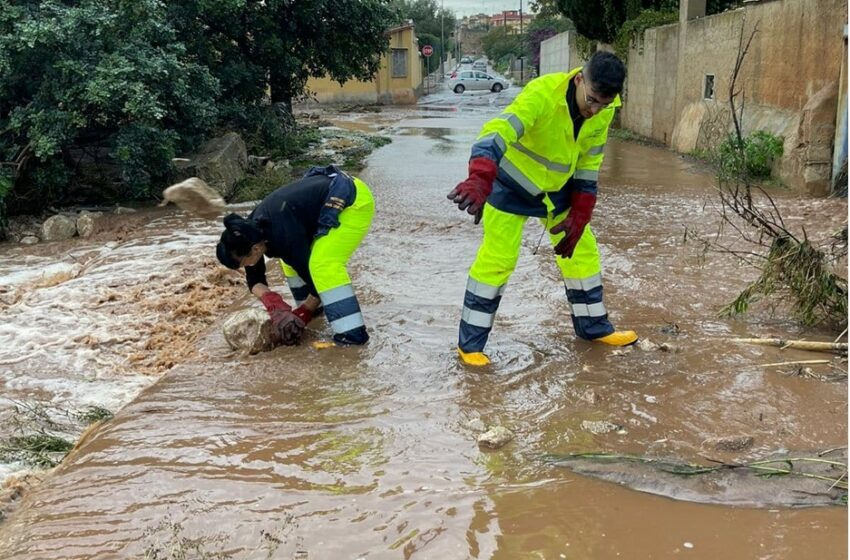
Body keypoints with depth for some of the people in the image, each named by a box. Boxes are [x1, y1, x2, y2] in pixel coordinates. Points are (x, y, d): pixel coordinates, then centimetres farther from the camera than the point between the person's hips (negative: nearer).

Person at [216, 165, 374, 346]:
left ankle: (352, 332, -20)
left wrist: (302, 316, -10)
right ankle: (314, 306, 25)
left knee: (325, 265, -22)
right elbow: (254, 280, 2)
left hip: (355, 200, -10)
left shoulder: (285, 237, -31)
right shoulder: (253, 229, -5)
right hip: (333, 198, 10)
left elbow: (318, 275, -21)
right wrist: (272, 302, -20)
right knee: (295, 258, 12)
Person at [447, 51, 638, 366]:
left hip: (556, 188, 6)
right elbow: (499, 130, -47)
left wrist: (580, 214, -4)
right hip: (513, 184, -6)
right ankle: (470, 343, 4)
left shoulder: (604, 111, -12)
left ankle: (593, 326, 29)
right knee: (497, 259, -9)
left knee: (582, 250, 11)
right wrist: (479, 179, -64)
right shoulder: (542, 93, -33)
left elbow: (588, 163, 0)